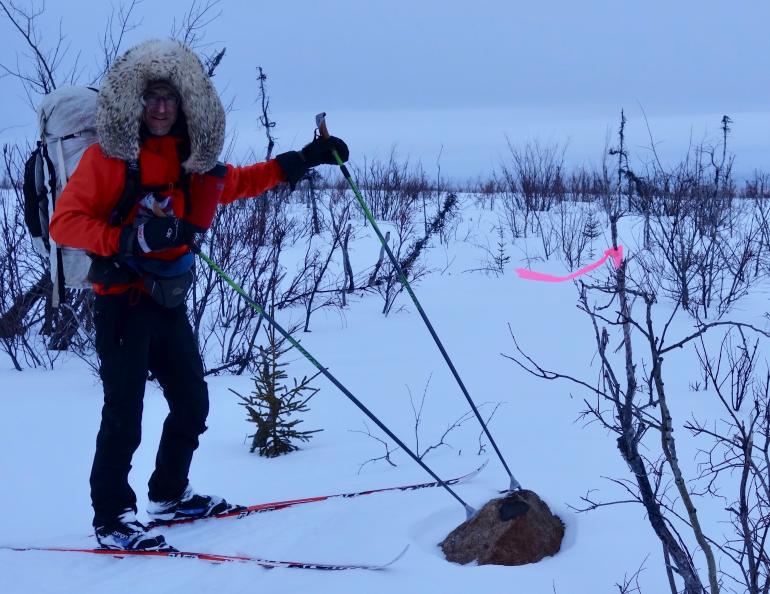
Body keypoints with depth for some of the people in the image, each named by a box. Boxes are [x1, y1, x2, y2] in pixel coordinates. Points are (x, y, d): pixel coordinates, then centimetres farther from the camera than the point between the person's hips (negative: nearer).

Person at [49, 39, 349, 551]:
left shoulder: (191, 159, 7)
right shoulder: (109, 156, -11)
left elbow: (237, 182, 26)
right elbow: (64, 222, -16)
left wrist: (304, 160, 21)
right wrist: (128, 238, -30)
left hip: (170, 302, 7)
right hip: (123, 302, -7)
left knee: (192, 405, 16)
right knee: (124, 416, -6)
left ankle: (170, 495, 34)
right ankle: (112, 519, 7)